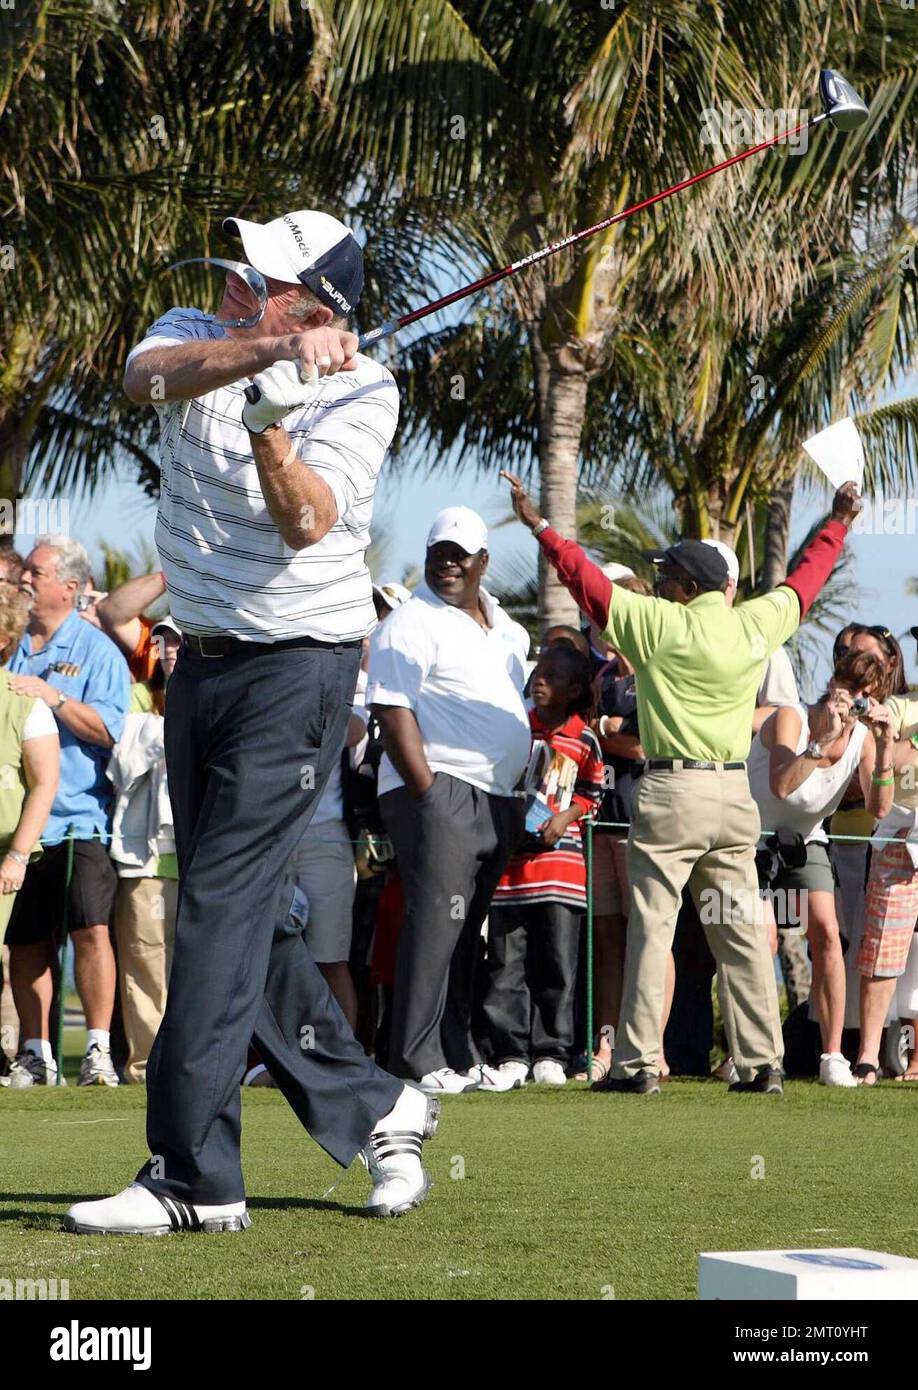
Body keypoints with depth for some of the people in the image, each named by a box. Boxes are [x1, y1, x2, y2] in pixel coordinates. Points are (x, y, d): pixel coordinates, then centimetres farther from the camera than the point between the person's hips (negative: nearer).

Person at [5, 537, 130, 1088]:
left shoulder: (96, 649, 1)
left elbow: (108, 729, -8)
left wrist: (54, 697, -18)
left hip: (80, 818, -5)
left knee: (91, 928, -15)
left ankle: (99, 1049, -11)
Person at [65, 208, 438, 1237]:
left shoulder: (360, 391, -11)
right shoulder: (200, 336, 1)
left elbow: (307, 522, -26)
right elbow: (148, 376, -24)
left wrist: (268, 420, -42)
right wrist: (264, 353, -39)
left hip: (296, 669, -6)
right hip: (201, 661, 6)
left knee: (224, 906, -13)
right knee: (249, 918, 10)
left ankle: (195, 1174, -14)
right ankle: (372, 1107, 25)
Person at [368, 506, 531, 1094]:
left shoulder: (502, 624, 18)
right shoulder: (410, 625, -7)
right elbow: (393, 714, -14)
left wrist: (519, 792, 18)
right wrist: (428, 792, -20)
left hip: (497, 799, 8)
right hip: (439, 791, -8)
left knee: (468, 932, 11)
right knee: (436, 922, -13)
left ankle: (459, 1053, 15)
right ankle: (418, 1062, -14)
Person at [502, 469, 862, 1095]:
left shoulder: (659, 624, -7)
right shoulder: (757, 624, 5)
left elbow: (589, 582, -3)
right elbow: (805, 581, 22)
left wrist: (540, 525, 6)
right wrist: (838, 525, 37)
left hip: (672, 792, -5)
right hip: (736, 795, 5)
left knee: (652, 929, -2)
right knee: (743, 932, 8)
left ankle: (638, 1062, -3)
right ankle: (763, 1062, 7)